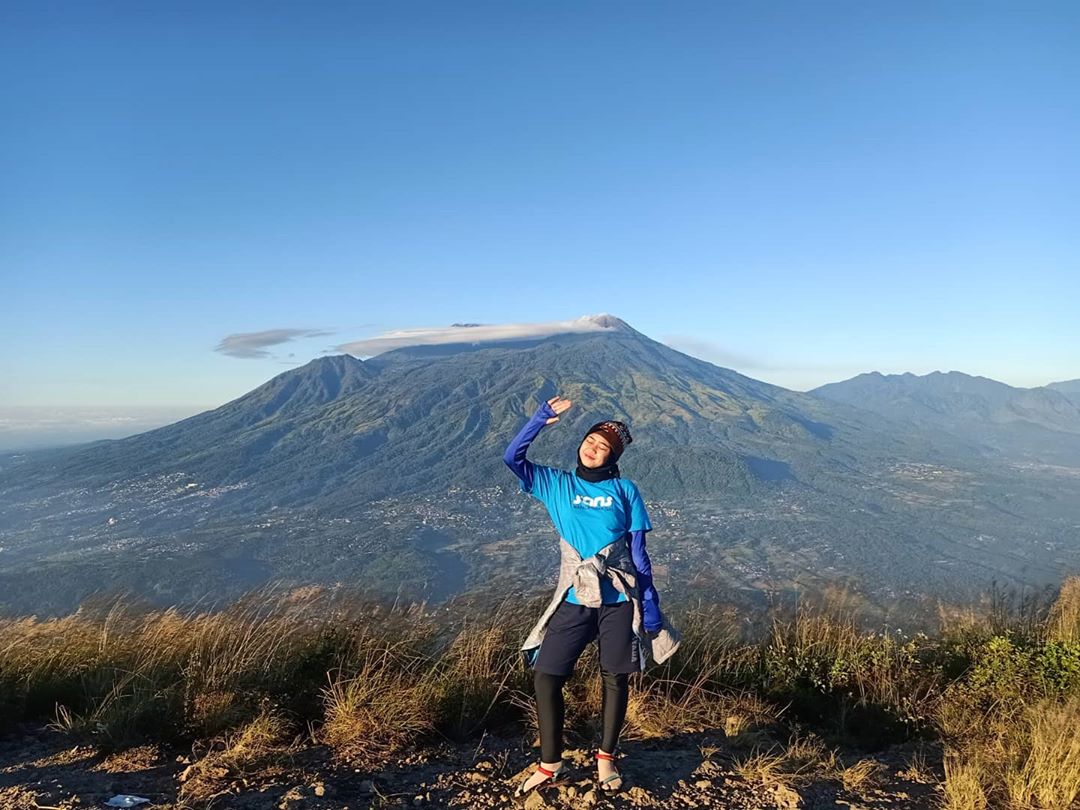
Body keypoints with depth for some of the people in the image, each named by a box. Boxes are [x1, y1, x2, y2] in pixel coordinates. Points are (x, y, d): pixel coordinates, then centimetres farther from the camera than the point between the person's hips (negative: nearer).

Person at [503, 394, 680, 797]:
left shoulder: (624, 490, 3)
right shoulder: (557, 484, 6)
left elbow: (639, 551, 4)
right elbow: (512, 458, -2)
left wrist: (650, 602, 0)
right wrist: (541, 419, -10)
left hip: (619, 600, 0)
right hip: (574, 600, 1)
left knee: (616, 678, 9)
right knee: (545, 676, -3)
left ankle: (606, 758, 29)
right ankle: (549, 765, 13)